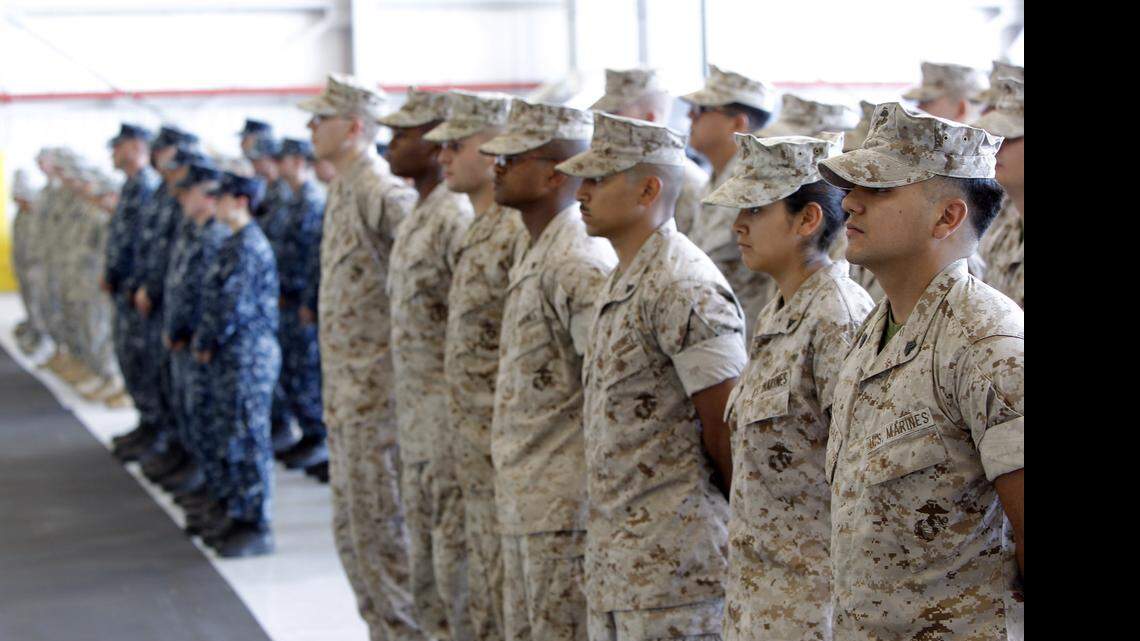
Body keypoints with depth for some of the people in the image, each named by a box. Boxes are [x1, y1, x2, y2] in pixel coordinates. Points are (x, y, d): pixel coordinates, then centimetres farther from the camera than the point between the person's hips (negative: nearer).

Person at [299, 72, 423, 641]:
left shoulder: (380, 192, -16)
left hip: (376, 387, -10)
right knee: (351, 524, 15)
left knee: (378, 525, -4)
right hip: (344, 387, 10)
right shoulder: (342, 190, 14)